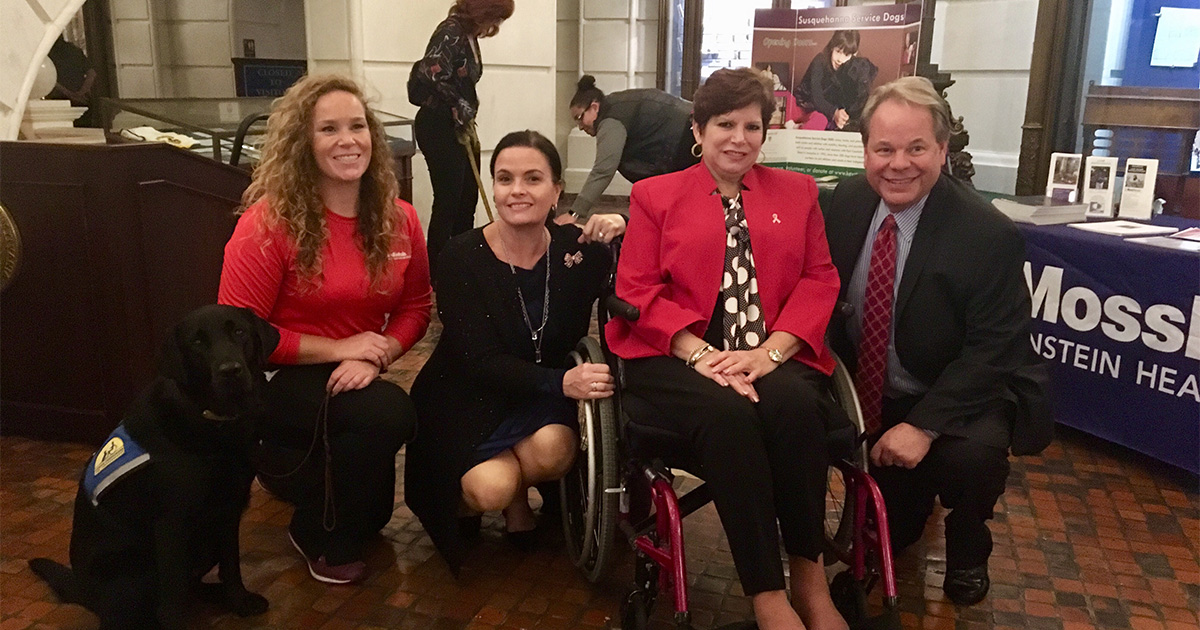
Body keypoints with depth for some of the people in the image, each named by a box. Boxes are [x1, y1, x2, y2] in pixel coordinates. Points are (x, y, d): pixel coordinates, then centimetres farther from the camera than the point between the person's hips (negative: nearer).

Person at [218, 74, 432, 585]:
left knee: (373, 509, -4)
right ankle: (321, 536, -5)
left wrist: (378, 355, -16)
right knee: (390, 414, -32)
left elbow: (415, 308, 5)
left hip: (354, 379, 6)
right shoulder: (268, 222, -18)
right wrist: (338, 348, -20)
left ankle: (298, 467, 31)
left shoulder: (399, 220, -2)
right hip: (273, 382, -6)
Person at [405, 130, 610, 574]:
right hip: (468, 399, -2)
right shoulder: (462, 257, -13)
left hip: (542, 401, 3)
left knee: (553, 449, -30)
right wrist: (561, 382, -35)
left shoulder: (579, 250, -5)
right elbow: (481, 362, -19)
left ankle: (516, 495, 5)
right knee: (490, 489, -28)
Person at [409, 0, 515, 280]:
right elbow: (433, 71, -31)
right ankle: (436, 271, 9)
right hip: (439, 128, -9)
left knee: (467, 198, 14)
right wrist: (461, 108, -18)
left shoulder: (469, 36, 12)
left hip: (458, 128, 9)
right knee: (448, 200, -3)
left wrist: (468, 125, 10)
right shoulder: (451, 32, -16)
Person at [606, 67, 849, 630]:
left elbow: (819, 281, 8)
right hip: (678, 358, -1)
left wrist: (770, 351, -10)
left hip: (775, 357, 2)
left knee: (793, 405, -32)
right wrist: (699, 353, -14)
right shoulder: (656, 195, 13)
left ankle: (808, 574, -14)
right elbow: (637, 290, 2)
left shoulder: (797, 192, 19)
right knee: (727, 413, -34)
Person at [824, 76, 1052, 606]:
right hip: (868, 394, 4)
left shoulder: (989, 235, -21)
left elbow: (990, 352, -21)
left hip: (960, 397, -3)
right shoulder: (846, 202, -7)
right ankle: (898, 524, 37)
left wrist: (923, 425, -29)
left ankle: (966, 549, 1)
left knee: (974, 454, -32)